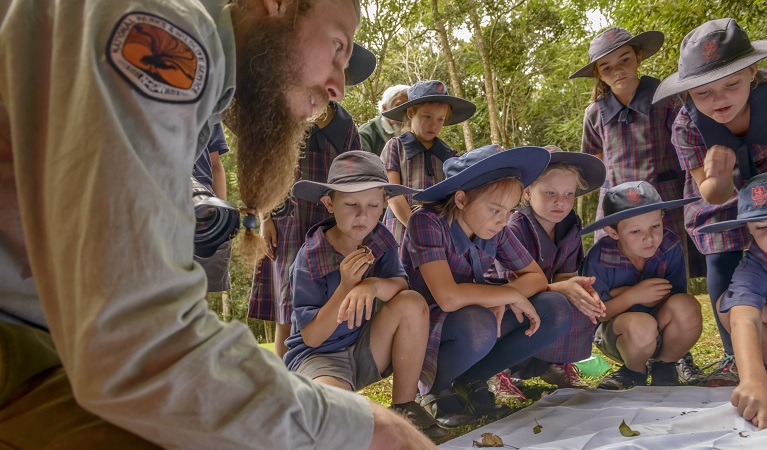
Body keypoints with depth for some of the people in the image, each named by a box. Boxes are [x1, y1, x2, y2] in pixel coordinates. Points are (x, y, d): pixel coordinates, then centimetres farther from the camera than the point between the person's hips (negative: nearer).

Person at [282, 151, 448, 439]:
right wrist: (345, 286, -29)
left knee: (412, 303, -21)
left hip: (366, 350, 6)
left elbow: (401, 285, -16)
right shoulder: (310, 259, -19)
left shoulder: (380, 239, -4)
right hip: (318, 354, -5)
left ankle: (404, 406, -6)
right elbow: (312, 337, -18)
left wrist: (373, 285, -38)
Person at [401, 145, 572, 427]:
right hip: (425, 326, -7)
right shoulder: (427, 222, -24)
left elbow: (536, 277, 1)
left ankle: (470, 380, 0)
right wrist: (511, 294, -21)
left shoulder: (495, 230, -5)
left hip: (473, 320, 7)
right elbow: (448, 297, -34)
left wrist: (500, 298, -20)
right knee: (478, 325, -39)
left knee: (557, 310, -9)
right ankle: (433, 386, -6)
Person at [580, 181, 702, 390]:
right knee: (641, 325, -38)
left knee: (686, 306, -30)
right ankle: (634, 372, -1)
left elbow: (676, 296, -15)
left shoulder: (669, 246, -16)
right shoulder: (599, 257, -21)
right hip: (615, 330, -3)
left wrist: (620, 293, -22)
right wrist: (633, 296, -29)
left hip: (663, 331, 3)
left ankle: (664, 367, 0)